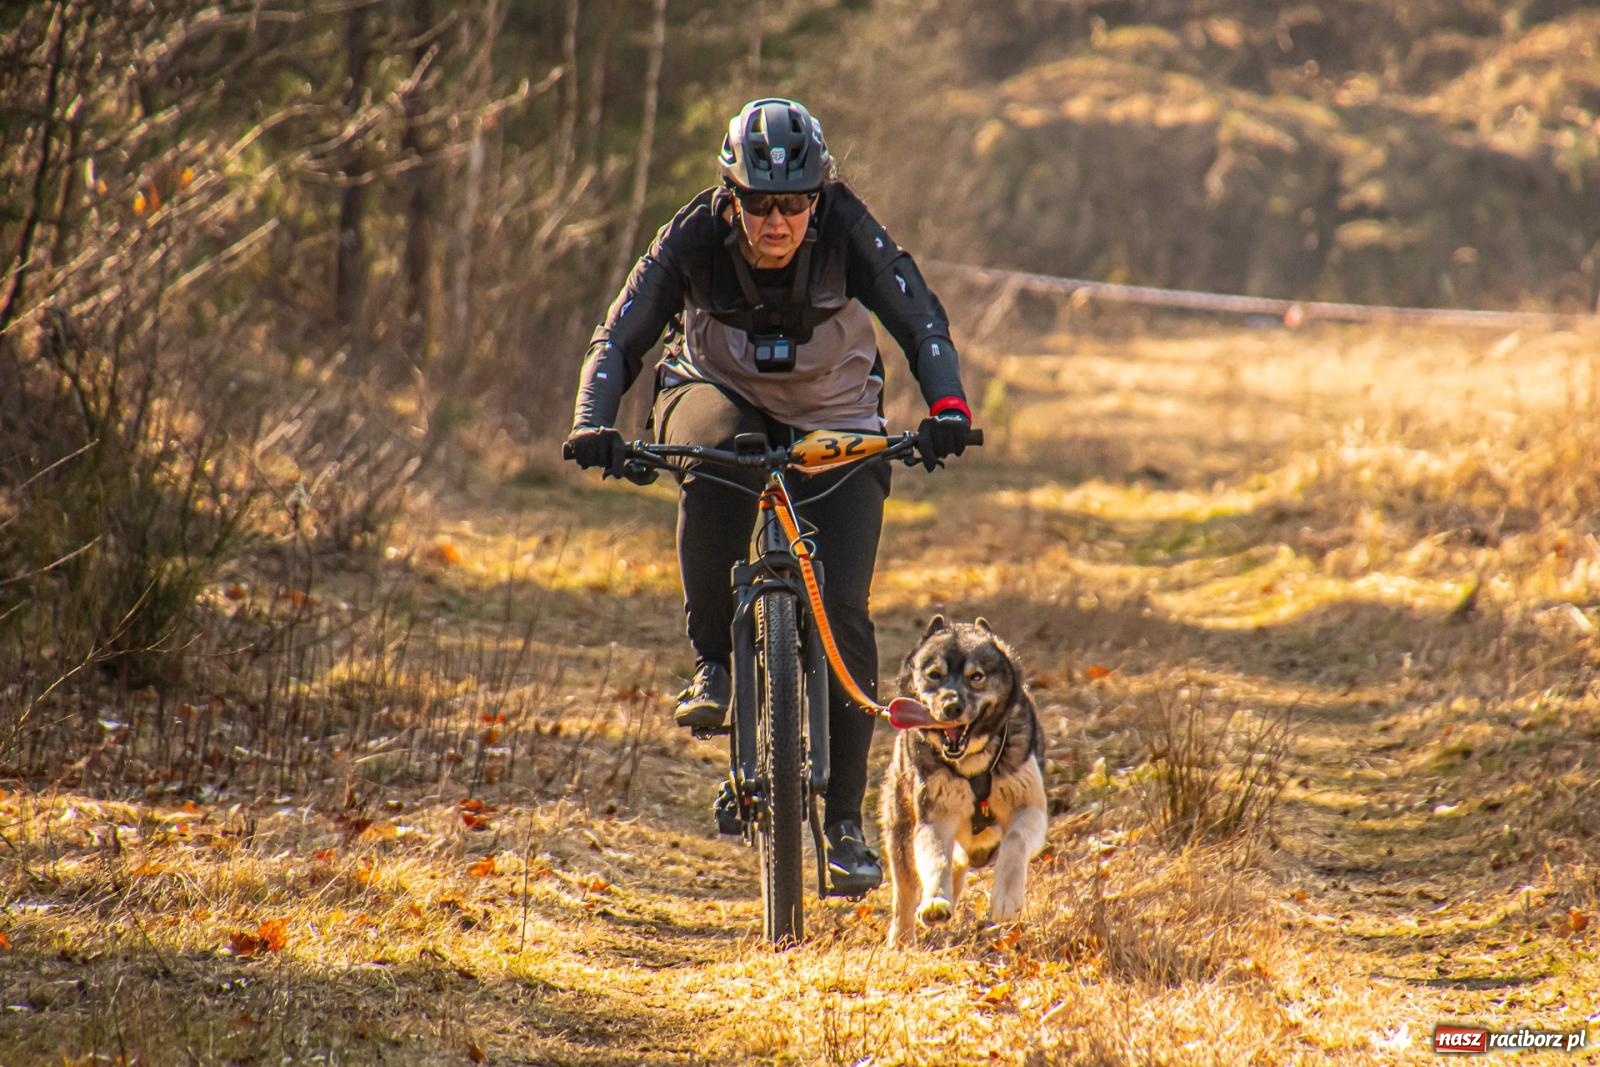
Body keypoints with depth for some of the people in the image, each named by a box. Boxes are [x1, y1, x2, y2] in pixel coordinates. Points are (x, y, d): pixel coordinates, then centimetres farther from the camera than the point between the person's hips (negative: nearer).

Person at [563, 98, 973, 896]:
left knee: (842, 609, -13)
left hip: (834, 422, 0)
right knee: (711, 464, -39)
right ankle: (712, 664, -24)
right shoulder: (694, 239, -22)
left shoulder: (848, 233, -23)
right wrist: (593, 426, -37)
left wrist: (946, 406, -42)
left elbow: (919, 322, -23)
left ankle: (845, 819, -3)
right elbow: (620, 340, -20)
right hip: (724, 398, 0)